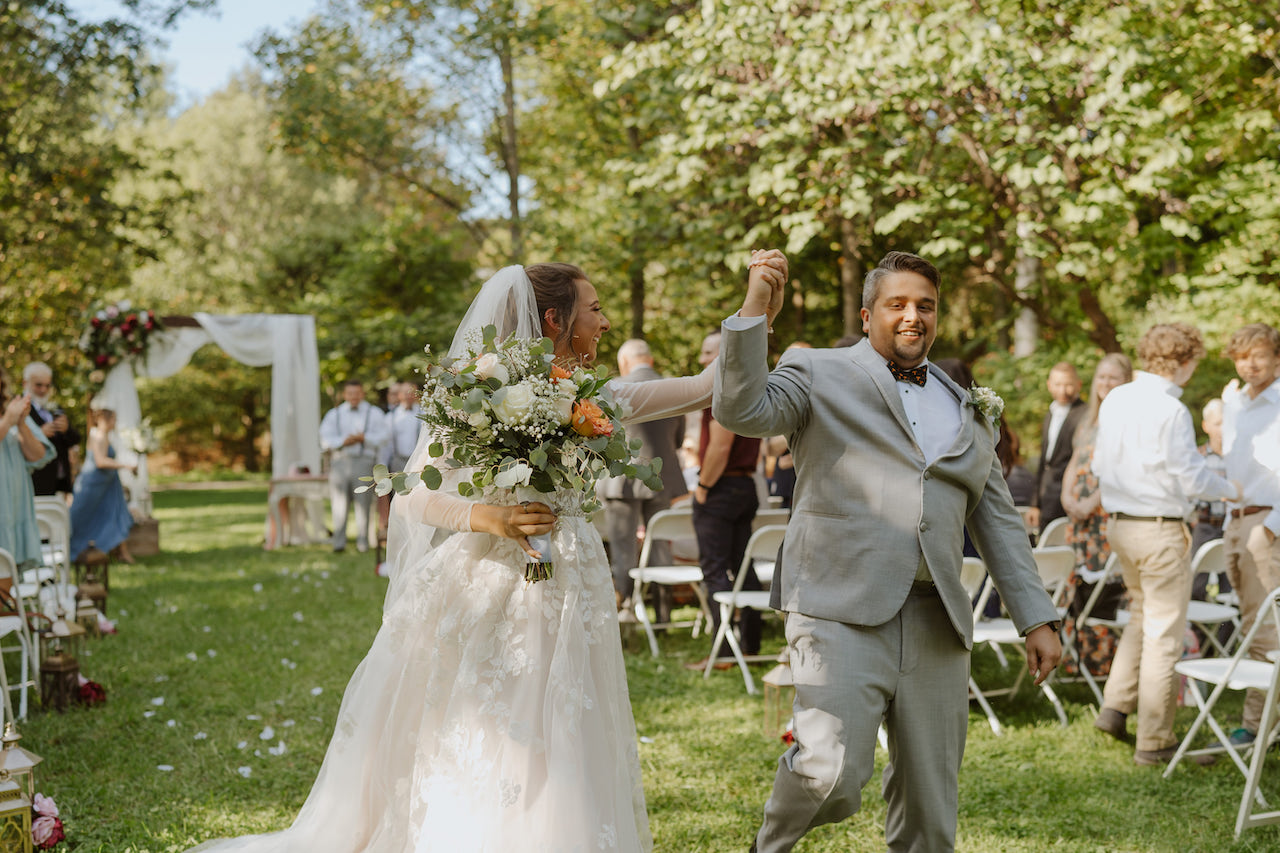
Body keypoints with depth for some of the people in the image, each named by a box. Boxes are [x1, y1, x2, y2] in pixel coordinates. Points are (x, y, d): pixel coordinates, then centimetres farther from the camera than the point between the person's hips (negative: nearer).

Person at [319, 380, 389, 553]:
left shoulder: (374, 413, 14)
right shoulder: (334, 414, 18)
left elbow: (382, 437, 2)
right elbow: (325, 441, 7)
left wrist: (363, 438, -12)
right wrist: (343, 441, -10)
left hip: (363, 461, -1)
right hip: (340, 461, 1)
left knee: (363, 502, -5)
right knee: (339, 504, -4)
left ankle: (362, 543, 0)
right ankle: (339, 543, -2)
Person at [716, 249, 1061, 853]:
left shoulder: (966, 409, 21)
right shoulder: (819, 375, 7)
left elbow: (997, 520, 21)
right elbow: (741, 411, -11)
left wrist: (1037, 618, 14)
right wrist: (755, 313, -20)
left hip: (936, 622, 5)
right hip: (843, 607, -5)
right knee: (832, 774, -21)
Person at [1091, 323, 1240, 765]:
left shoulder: (1114, 399, 5)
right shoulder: (1171, 410, -19)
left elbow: (1099, 463, 13)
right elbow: (1192, 479, -16)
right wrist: (1231, 490, 2)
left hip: (1119, 524, 8)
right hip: (1160, 529, -8)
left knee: (1143, 616, 24)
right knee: (1164, 632, 1)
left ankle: (1115, 707, 20)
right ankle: (1154, 741, 7)